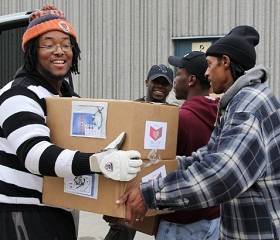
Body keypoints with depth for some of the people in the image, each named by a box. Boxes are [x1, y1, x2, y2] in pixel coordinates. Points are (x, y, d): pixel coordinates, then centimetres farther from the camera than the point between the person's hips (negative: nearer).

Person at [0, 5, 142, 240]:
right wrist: (97, 162, -44)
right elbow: (35, 153, -31)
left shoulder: (68, 95, 13)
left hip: (55, 211, 8)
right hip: (20, 213, -8)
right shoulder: (20, 96, -16)